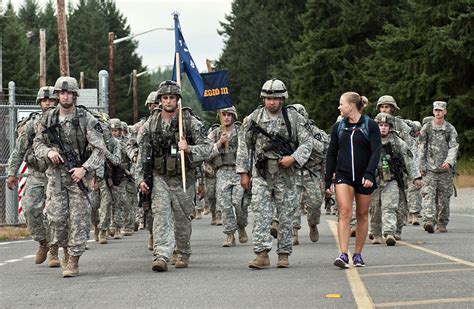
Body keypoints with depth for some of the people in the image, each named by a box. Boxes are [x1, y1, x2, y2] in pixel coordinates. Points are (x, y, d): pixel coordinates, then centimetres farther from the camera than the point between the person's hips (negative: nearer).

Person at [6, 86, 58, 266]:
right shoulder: (31, 124, 3)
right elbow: (18, 150, 7)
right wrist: (11, 173, 3)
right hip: (35, 175, 1)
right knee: (30, 208, -12)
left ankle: (53, 253, 7)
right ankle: (43, 243, 9)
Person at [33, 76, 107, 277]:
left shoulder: (86, 119, -6)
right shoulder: (48, 118, 6)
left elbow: (99, 149, -7)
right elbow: (37, 143, 14)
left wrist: (84, 168, -19)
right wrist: (48, 152, -8)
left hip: (78, 175, -2)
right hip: (56, 174, 3)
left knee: (78, 219, -5)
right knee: (56, 216, -6)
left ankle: (73, 261, 1)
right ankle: (65, 249, 19)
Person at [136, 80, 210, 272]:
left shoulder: (191, 122, -4)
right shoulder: (151, 124, 2)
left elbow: (206, 148, -4)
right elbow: (142, 153, 8)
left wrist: (188, 148, -23)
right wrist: (140, 178, 2)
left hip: (184, 179, -1)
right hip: (160, 178, 1)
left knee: (182, 218, 9)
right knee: (161, 214, -14)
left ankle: (183, 254, 27)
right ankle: (161, 256, -22)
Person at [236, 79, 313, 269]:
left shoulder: (294, 118, 2)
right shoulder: (254, 118, 4)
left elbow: (307, 142, 1)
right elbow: (244, 145, 8)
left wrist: (293, 158, -15)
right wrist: (243, 172, 4)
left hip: (285, 174, 0)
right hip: (261, 174, 0)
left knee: (286, 215, 4)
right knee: (260, 213, -10)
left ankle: (284, 255, 13)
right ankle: (262, 255, -14)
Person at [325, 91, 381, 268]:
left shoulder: (370, 126, -2)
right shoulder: (338, 127, 9)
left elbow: (376, 152, -9)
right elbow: (332, 154, 12)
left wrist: (369, 174, -22)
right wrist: (328, 181, 8)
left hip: (364, 177, -1)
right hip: (343, 175, 1)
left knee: (362, 215, 6)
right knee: (344, 213, -13)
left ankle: (358, 254, 16)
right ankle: (343, 255, -20)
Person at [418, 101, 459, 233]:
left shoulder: (450, 129, 4)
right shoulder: (427, 128, 6)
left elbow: (454, 147, -5)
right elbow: (421, 148, 8)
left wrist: (449, 161, -22)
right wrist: (422, 166, 1)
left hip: (445, 169, 0)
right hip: (429, 169, 0)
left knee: (444, 197, 4)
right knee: (428, 194, -14)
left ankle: (442, 223, 15)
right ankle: (429, 221, -25)